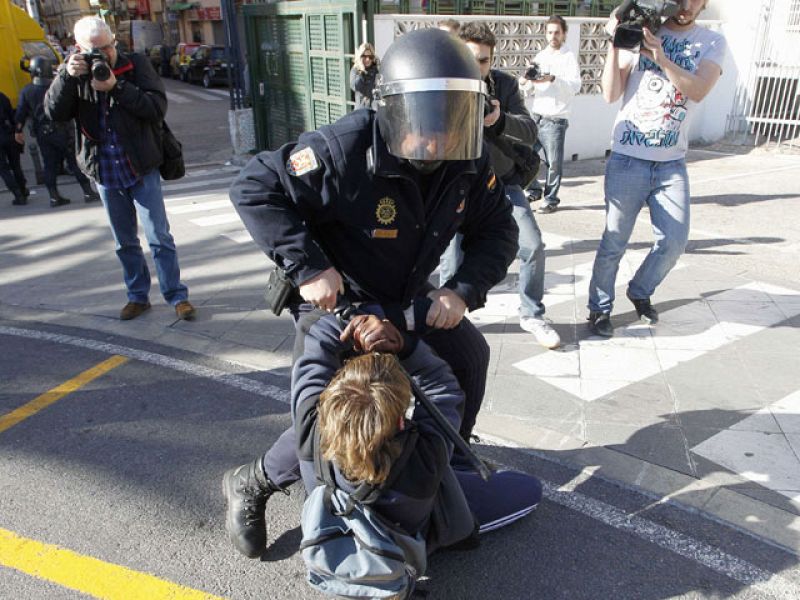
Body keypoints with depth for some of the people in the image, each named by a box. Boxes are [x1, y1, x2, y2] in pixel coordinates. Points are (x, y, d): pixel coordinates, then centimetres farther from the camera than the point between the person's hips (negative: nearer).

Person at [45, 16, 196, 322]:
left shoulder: (136, 65, -4)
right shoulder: (73, 72, 3)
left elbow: (158, 106, -15)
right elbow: (54, 112, -9)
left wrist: (116, 87, -24)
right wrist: (67, 76, -23)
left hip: (142, 169, -3)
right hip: (104, 174, 3)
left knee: (159, 237, -2)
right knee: (125, 242, 13)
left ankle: (177, 295, 8)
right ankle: (138, 295, 26)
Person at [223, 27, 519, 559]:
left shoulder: (468, 164, -15)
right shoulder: (347, 150, -33)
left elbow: (498, 231, -3)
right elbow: (254, 189, -29)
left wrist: (464, 290, -20)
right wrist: (308, 267, -34)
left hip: (409, 295, 7)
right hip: (334, 298, -6)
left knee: (470, 357, 11)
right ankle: (251, 484, 14)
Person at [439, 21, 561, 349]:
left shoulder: (505, 84, -2)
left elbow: (530, 133, -11)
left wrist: (500, 119, -31)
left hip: (503, 181, 2)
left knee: (533, 246, -4)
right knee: (452, 262, -8)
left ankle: (532, 315, 16)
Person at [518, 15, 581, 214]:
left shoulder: (568, 57, -1)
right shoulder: (540, 57, 16)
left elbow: (576, 85, -16)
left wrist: (553, 79, -31)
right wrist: (525, 84, -6)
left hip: (555, 119, -5)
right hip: (535, 116, 5)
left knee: (553, 163, -2)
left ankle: (551, 199, 11)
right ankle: (534, 190, 22)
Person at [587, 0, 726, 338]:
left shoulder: (712, 43, 6)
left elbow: (698, 91, -14)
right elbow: (610, 95, -6)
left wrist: (659, 56, -24)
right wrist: (614, 44, -15)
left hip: (672, 164, 3)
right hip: (627, 160, -3)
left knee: (674, 242, 4)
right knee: (614, 242, 0)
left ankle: (640, 292, 29)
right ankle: (600, 308, 16)